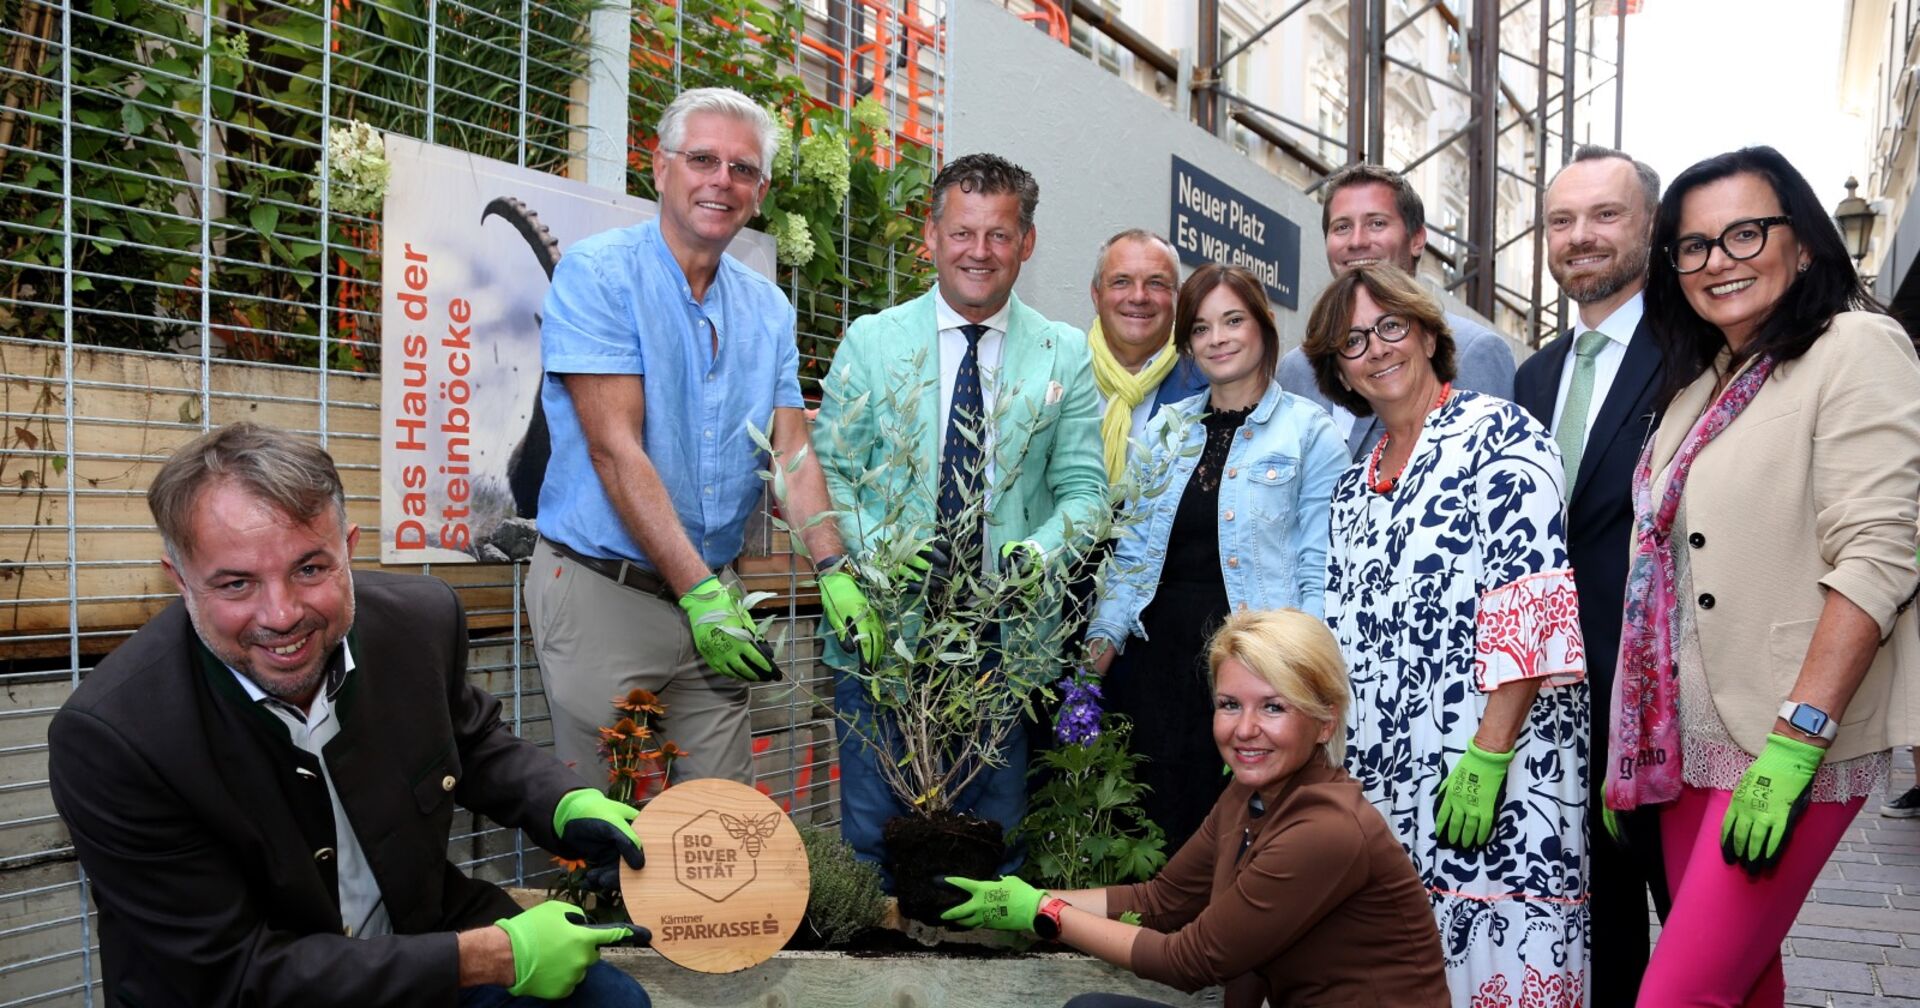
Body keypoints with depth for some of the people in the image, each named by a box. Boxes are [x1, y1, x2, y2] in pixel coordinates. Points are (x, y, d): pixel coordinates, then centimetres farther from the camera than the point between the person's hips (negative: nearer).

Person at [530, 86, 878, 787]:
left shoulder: (767, 308, 9)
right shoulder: (598, 273, -9)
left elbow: (791, 451, 4)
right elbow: (615, 449, -16)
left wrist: (833, 571, -13)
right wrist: (699, 592, -21)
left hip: (714, 595, 5)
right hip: (604, 592, -5)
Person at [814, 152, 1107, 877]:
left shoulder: (1066, 355, 7)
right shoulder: (871, 341, 5)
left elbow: (1084, 488, 4)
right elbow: (829, 472, 3)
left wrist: (1040, 554, -16)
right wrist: (881, 552, -15)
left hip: (1007, 639, 1)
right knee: (873, 840, 4)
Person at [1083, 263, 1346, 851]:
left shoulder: (1309, 433, -1)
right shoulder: (1167, 429, 13)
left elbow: (1319, 570, -5)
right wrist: (1103, 636, 2)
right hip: (1160, 651, 4)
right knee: (1160, 827, 10)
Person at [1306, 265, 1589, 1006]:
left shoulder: (1499, 435, -3)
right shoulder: (1354, 491, 17)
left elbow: (1532, 606, -14)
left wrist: (1488, 756, -20)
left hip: (1494, 784, -6)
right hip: (1383, 792, 7)